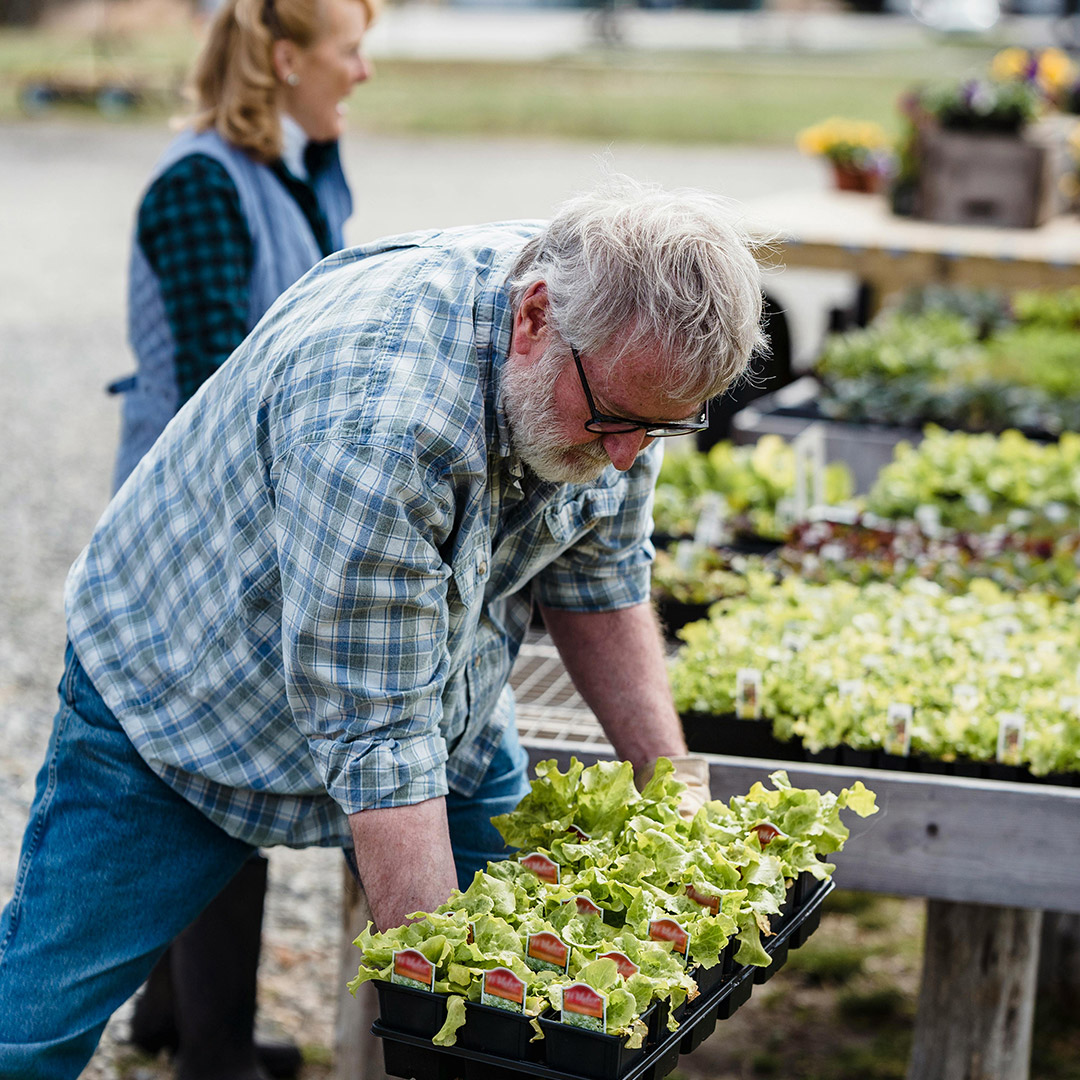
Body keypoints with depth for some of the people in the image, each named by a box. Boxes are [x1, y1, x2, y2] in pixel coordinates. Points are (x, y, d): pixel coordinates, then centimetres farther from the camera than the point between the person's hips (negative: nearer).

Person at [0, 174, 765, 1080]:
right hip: (182, 692, -5)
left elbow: (599, 578, -2)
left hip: (443, 702, 6)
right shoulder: (372, 418, -41)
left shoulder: (623, 365, -18)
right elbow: (376, 740, -37)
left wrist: (675, 778, -11)